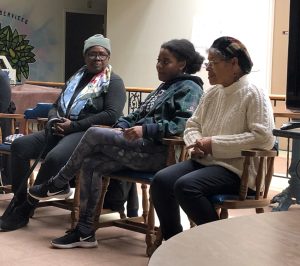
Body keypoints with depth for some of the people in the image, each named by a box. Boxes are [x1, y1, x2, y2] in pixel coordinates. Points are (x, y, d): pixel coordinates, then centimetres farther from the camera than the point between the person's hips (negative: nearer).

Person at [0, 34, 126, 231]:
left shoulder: (114, 82, 0)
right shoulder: (76, 78, 21)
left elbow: (112, 115, -15)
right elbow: (56, 106, 23)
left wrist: (74, 125, -16)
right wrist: (55, 122, -3)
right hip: (61, 131, 7)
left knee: (54, 158, -34)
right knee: (19, 146, -13)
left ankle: (24, 210, -19)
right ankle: (18, 201, -11)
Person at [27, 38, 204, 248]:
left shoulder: (189, 88, -2)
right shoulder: (165, 87, 27)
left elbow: (183, 124, -19)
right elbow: (139, 114, 24)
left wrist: (145, 129, -28)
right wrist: (121, 126, 3)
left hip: (156, 152, -9)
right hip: (141, 147, 9)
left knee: (94, 134, -18)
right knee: (90, 164, -11)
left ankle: (57, 184, 0)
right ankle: (85, 232, -8)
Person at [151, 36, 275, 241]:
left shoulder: (253, 94, -9)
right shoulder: (212, 93, 14)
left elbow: (264, 137, -20)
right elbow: (192, 124, 22)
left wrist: (215, 144, -19)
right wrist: (196, 143, -5)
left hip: (235, 168, -7)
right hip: (205, 161, 7)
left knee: (185, 186, -29)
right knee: (161, 181, -15)